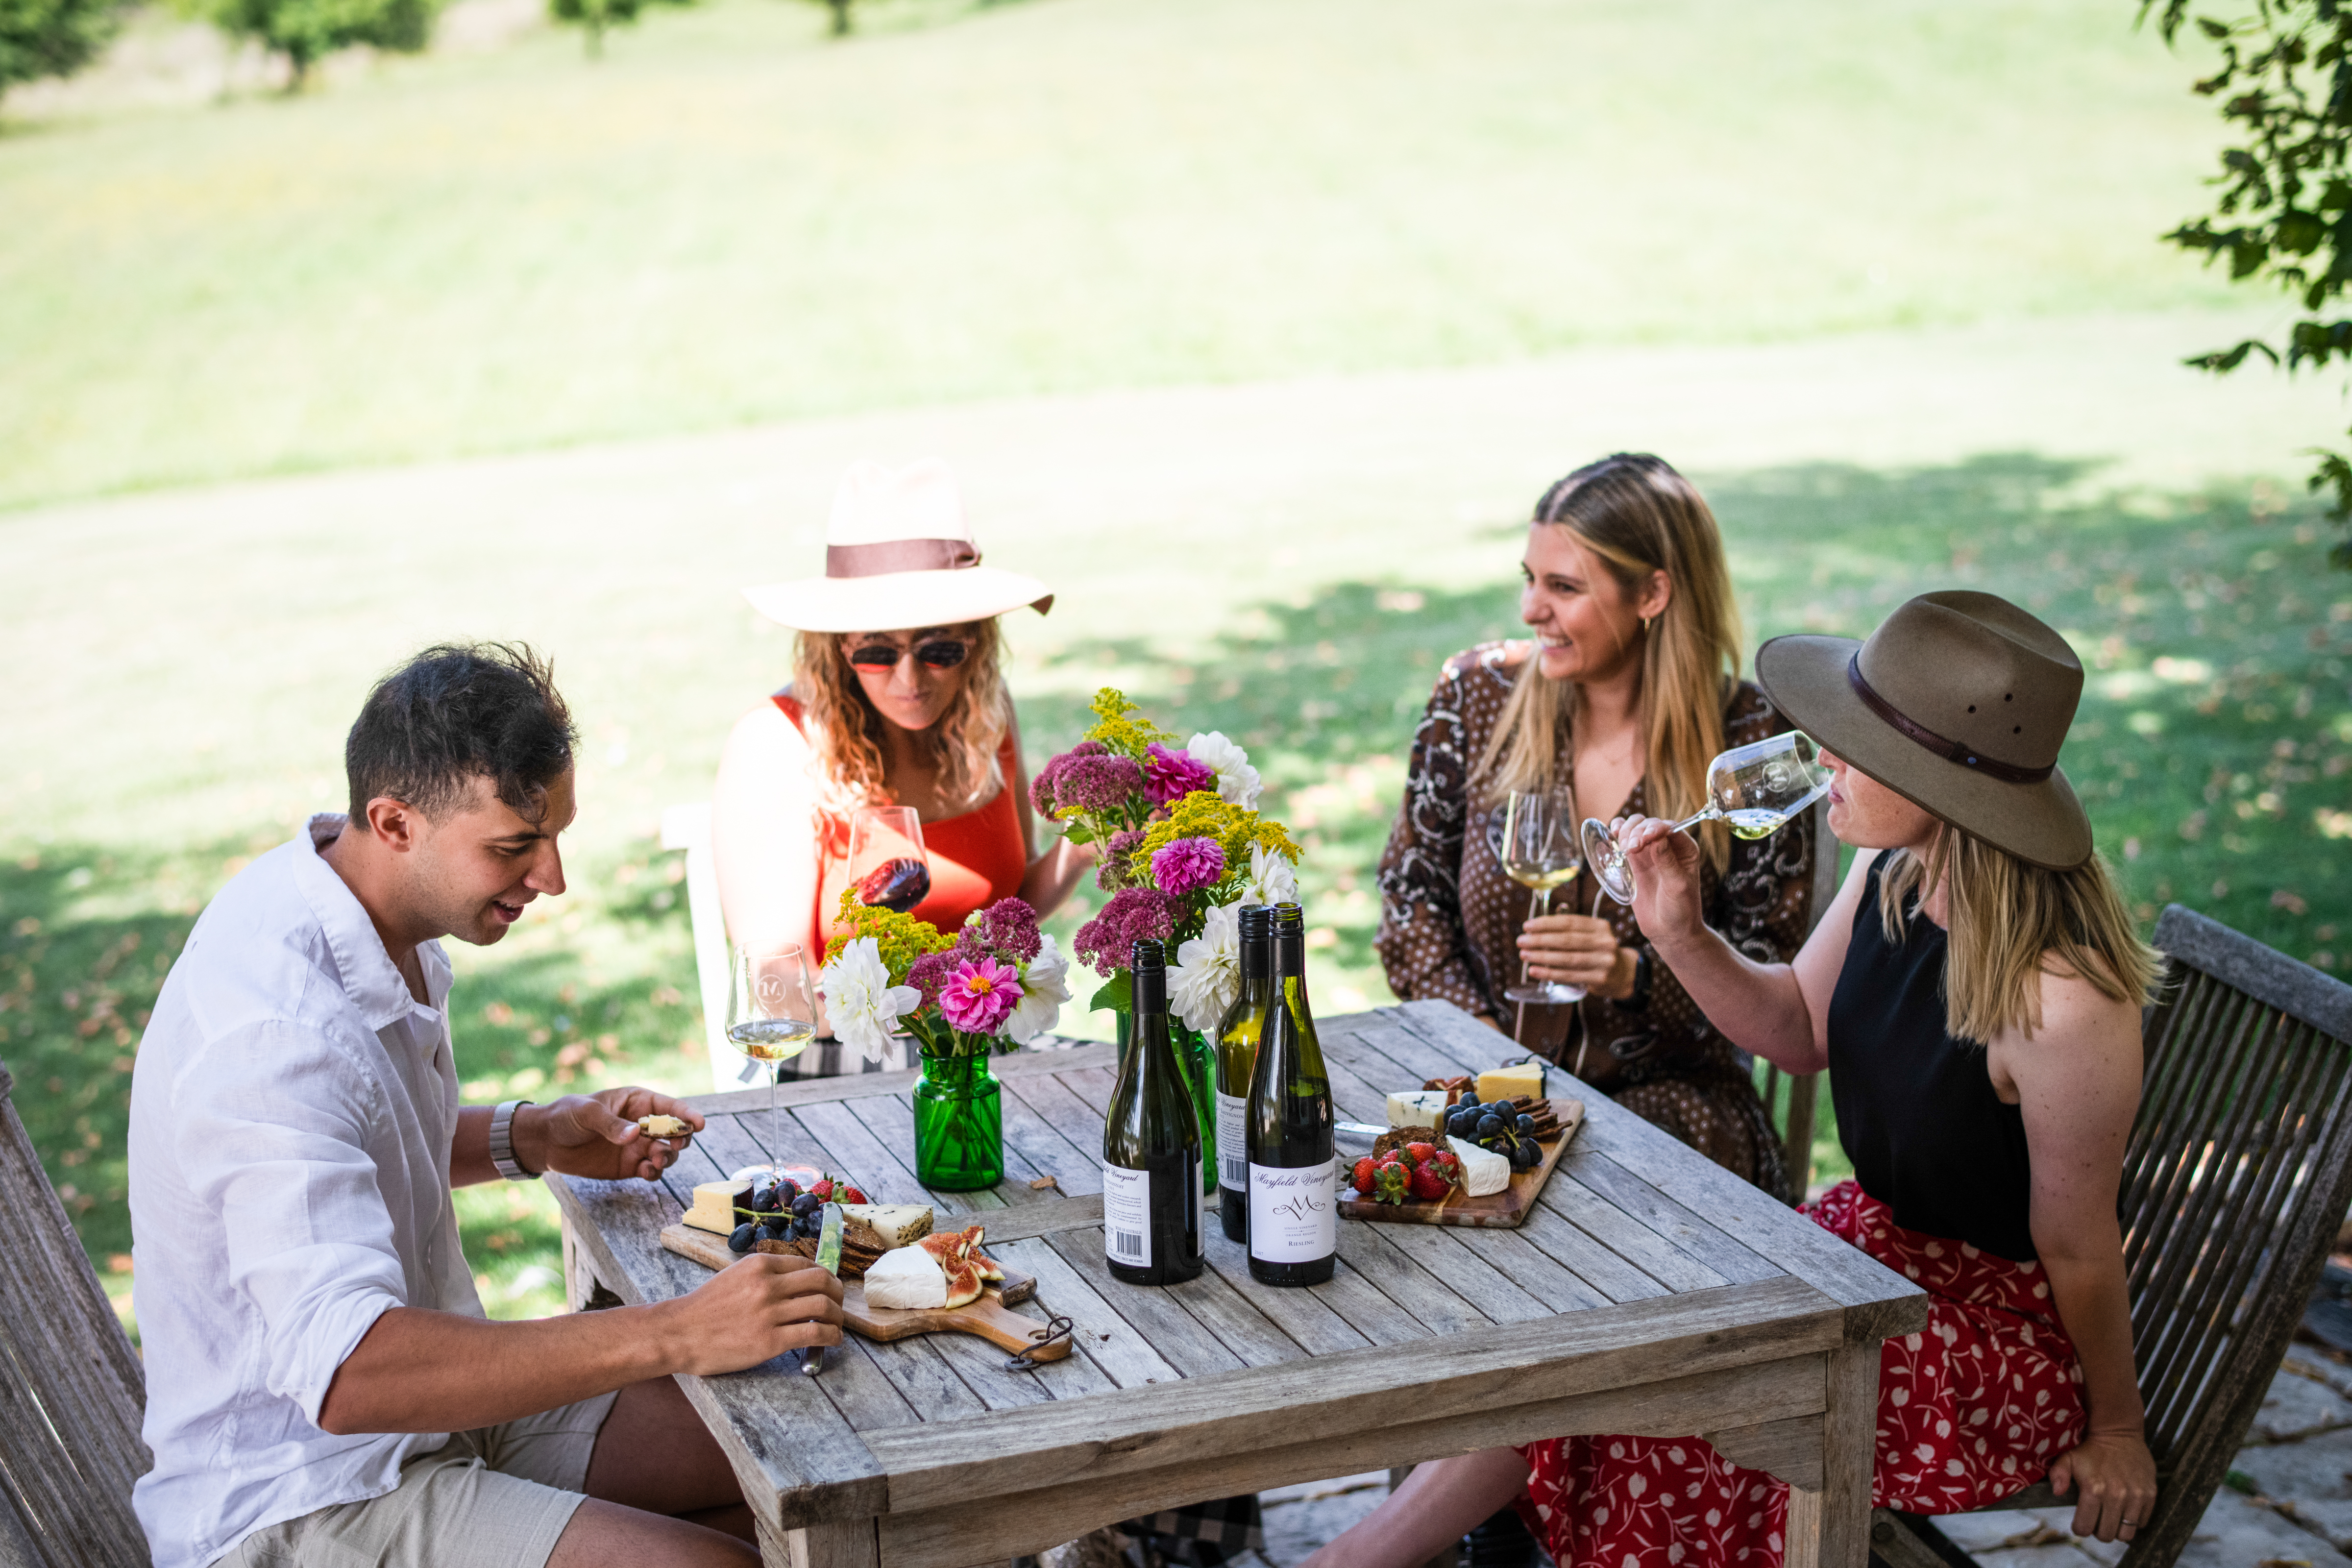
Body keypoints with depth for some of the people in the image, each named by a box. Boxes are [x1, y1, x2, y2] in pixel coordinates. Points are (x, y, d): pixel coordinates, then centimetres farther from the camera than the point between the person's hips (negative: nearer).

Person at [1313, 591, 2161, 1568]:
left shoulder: (2063, 1001, -31)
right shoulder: (1891, 875, -7)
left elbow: (2079, 1251, -18)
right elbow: (1800, 1030, 9)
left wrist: (2116, 1428, -4)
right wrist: (1679, 933, -8)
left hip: (2006, 1340, -7)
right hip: (1881, 1239, 7)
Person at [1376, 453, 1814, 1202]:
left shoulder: (1751, 741, -7)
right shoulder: (1479, 695, 1)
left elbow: (1772, 980, -3)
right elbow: (1410, 888, 7)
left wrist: (1635, 976, -22)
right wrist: (1483, 1044, -7)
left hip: (1663, 1092, -1)